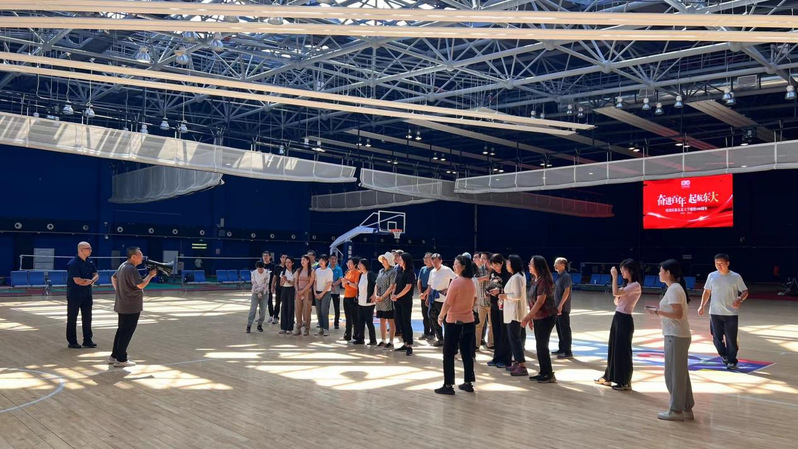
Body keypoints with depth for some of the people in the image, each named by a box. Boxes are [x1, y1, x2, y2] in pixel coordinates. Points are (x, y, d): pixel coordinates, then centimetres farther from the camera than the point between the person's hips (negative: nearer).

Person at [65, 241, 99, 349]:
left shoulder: (90, 262, 6)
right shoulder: (73, 263, -18)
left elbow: (96, 275, 7)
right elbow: (77, 280, -23)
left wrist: (91, 281, -15)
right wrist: (89, 280, -7)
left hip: (87, 295, 7)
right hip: (74, 295, -7)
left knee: (87, 318, 10)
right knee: (72, 319, 6)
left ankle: (87, 340, 19)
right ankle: (72, 342, 14)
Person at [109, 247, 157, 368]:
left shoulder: (123, 266, 11)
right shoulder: (132, 269, -21)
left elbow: (113, 278, 23)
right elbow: (141, 285, -25)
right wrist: (150, 275, -12)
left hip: (121, 305, 10)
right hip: (131, 307, -10)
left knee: (121, 330, 18)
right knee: (127, 333, -3)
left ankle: (114, 356, 25)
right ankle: (121, 360, 2)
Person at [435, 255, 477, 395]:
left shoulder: (456, 282, -17)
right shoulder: (471, 283, 5)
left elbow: (447, 303, -15)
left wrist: (441, 316, -2)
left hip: (454, 322, -7)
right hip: (468, 322, 7)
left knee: (448, 355, 2)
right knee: (467, 354, 12)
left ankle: (448, 385, 3)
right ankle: (468, 383, 18)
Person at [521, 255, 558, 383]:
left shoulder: (544, 280, -18)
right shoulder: (537, 280, 10)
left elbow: (540, 301, -22)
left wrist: (527, 317, -21)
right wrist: (531, 318, 15)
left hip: (546, 317, -9)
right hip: (538, 317, 9)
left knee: (542, 346, -3)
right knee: (540, 346, 13)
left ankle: (549, 375, 6)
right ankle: (543, 372, 22)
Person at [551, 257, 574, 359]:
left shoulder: (566, 276, -13)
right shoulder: (559, 276, 13)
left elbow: (566, 291, -19)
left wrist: (560, 305, -21)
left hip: (563, 308, -9)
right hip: (557, 307, 9)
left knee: (565, 330, -4)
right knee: (559, 329, 15)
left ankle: (568, 351, 1)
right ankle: (561, 349, 24)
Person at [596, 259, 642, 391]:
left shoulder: (635, 285, -15)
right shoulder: (626, 285, 14)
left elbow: (615, 293, -26)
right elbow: (617, 302, 16)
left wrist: (614, 276, -19)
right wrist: (618, 296, -3)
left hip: (625, 320, -9)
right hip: (617, 317, 9)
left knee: (623, 350, -3)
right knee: (613, 348, 15)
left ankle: (625, 382, 7)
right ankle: (609, 377, 26)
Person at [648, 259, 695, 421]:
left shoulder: (673, 289, -16)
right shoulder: (675, 288, 14)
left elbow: (678, 314, -23)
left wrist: (657, 312, -17)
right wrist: (659, 310, 8)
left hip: (675, 337, -10)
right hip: (679, 335, 10)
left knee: (674, 373, -1)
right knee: (681, 373, 15)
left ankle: (676, 410, 8)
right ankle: (686, 408, 23)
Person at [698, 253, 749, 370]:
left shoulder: (736, 277, -3)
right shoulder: (712, 276, 4)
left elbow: (745, 291, 0)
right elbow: (707, 291, 12)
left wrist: (739, 299, -21)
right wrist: (702, 306, 4)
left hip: (731, 313, -2)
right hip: (715, 313, 3)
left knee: (731, 339, 1)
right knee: (716, 337, 5)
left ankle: (732, 361, 15)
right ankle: (724, 355, 29)